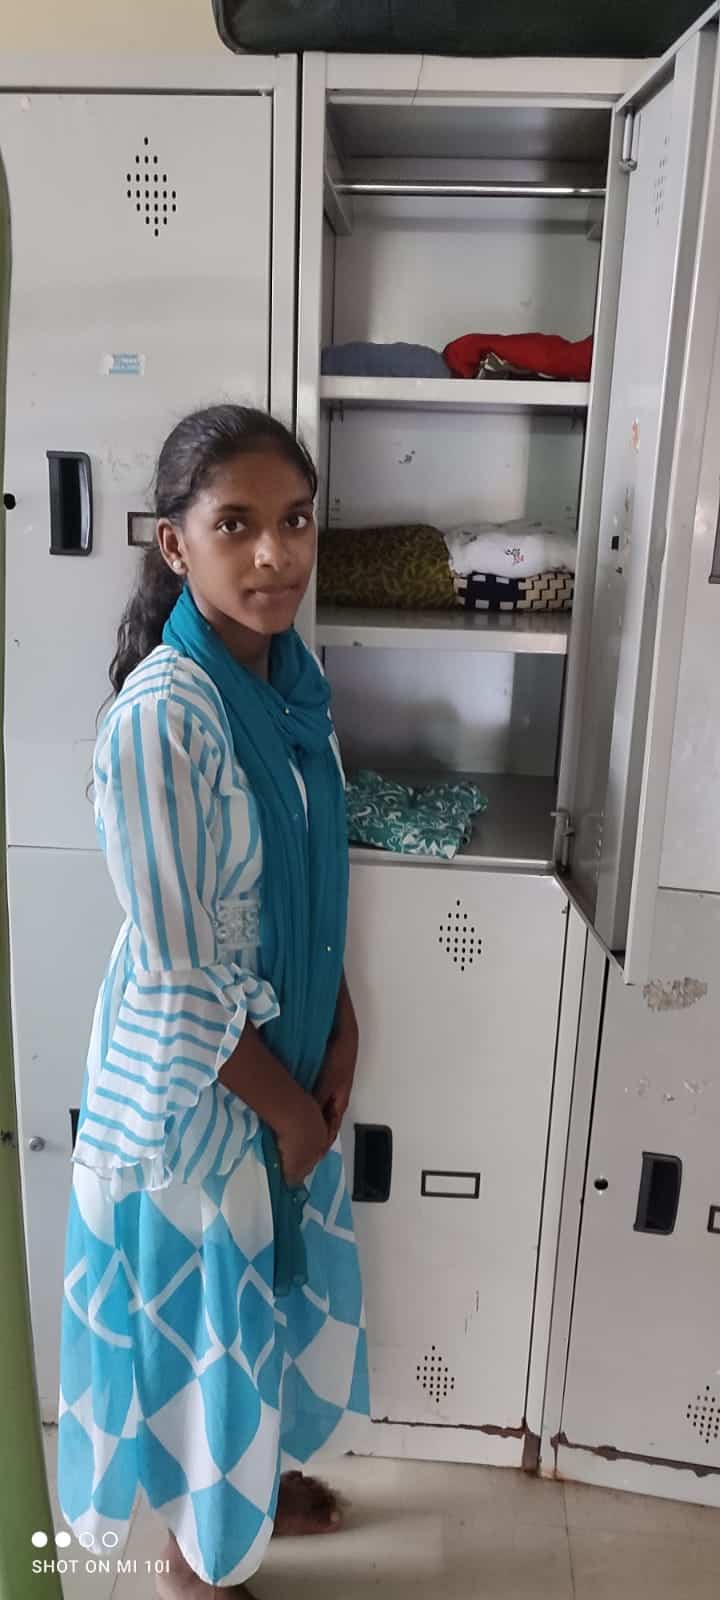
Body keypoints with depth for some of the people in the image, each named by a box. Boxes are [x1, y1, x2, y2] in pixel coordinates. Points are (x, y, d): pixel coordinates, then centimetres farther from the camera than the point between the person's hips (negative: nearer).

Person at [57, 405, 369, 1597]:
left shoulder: (293, 675, -3)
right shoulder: (162, 717, -28)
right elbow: (180, 978, -24)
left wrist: (341, 1033, 1)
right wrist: (291, 1107, -12)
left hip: (288, 1055, 7)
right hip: (198, 1084, -7)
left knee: (273, 1283, 27)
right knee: (209, 1308, 16)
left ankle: (255, 1478, 56)